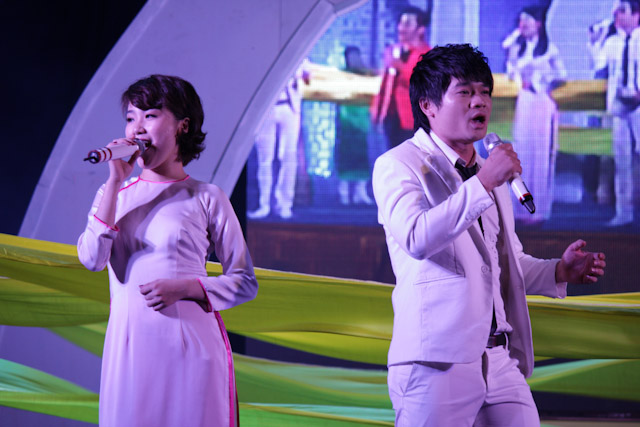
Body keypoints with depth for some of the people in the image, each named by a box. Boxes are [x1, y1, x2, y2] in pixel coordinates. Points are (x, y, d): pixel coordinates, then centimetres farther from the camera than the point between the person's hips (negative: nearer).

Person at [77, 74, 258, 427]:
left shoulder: (206, 198, 3)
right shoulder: (113, 195, 12)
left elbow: (245, 283, 3)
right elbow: (91, 259, -6)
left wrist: (183, 287, -12)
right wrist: (115, 182, -8)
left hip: (191, 346, -2)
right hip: (130, 347, 2)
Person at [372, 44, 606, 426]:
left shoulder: (491, 173, 24)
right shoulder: (398, 165, -1)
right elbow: (416, 238, -21)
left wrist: (560, 271, 13)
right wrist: (483, 184, -19)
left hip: (501, 362, 7)